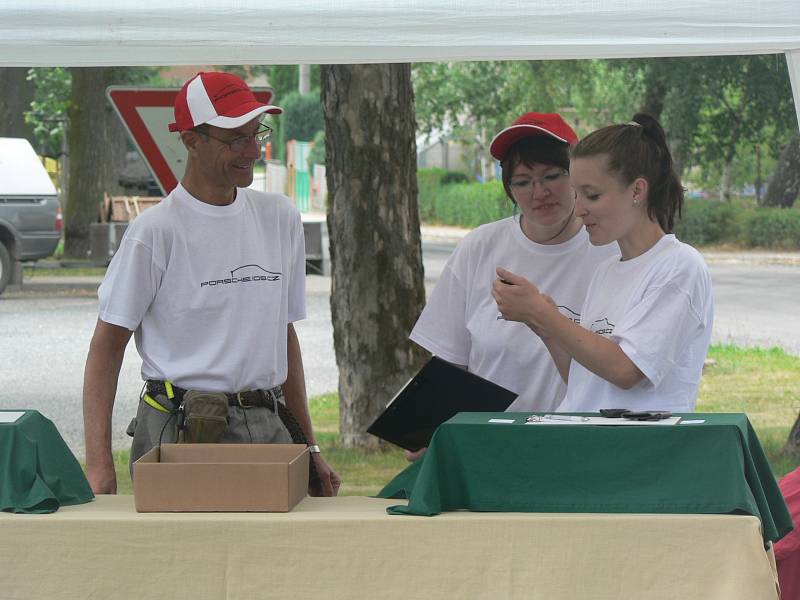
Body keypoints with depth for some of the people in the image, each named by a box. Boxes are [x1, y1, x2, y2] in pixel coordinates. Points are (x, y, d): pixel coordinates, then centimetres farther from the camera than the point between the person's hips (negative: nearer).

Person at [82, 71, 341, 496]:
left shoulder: (280, 218, 13)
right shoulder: (157, 230, -5)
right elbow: (107, 345, -4)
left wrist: (309, 446, 18)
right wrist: (98, 463, -14)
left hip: (268, 429, 5)